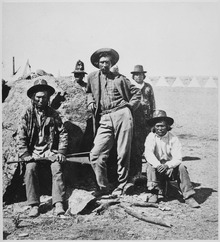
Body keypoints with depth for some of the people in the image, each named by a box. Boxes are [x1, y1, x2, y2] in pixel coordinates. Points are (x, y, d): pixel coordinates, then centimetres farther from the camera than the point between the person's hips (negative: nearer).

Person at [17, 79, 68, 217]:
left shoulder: (53, 114, 9)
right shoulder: (27, 115, 6)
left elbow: (63, 134, 6)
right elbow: (21, 138, 2)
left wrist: (61, 152, -6)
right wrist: (25, 155, -10)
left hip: (51, 152, 0)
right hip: (33, 152, 0)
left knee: (57, 168, -27)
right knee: (30, 169, -28)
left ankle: (58, 203, -29)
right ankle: (34, 205, -22)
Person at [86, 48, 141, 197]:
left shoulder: (119, 78, 11)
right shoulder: (93, 78, 16)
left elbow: (137, 92, 16)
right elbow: (89, 91, 34)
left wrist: (130, 107, 6)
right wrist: (90, 102, 15)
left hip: (122, 115, -2)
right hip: (104, 119, 2)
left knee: (123, 154, -2)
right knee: (96, 154, -10)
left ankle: (121, 186, 11)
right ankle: (104, 187, 2)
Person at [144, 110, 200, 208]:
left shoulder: (173, 139, -8)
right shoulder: (151, 137, -5)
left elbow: (177, 158, -17)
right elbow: (148, 153, -21)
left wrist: (167, 165, -37)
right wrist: (158, 165, -38)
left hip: (171, 168, 0)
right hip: (157, 167, 0)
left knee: (181, 167, -27)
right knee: (150, 165, -29)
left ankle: (188, 197, -23)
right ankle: (154, 194, -22)